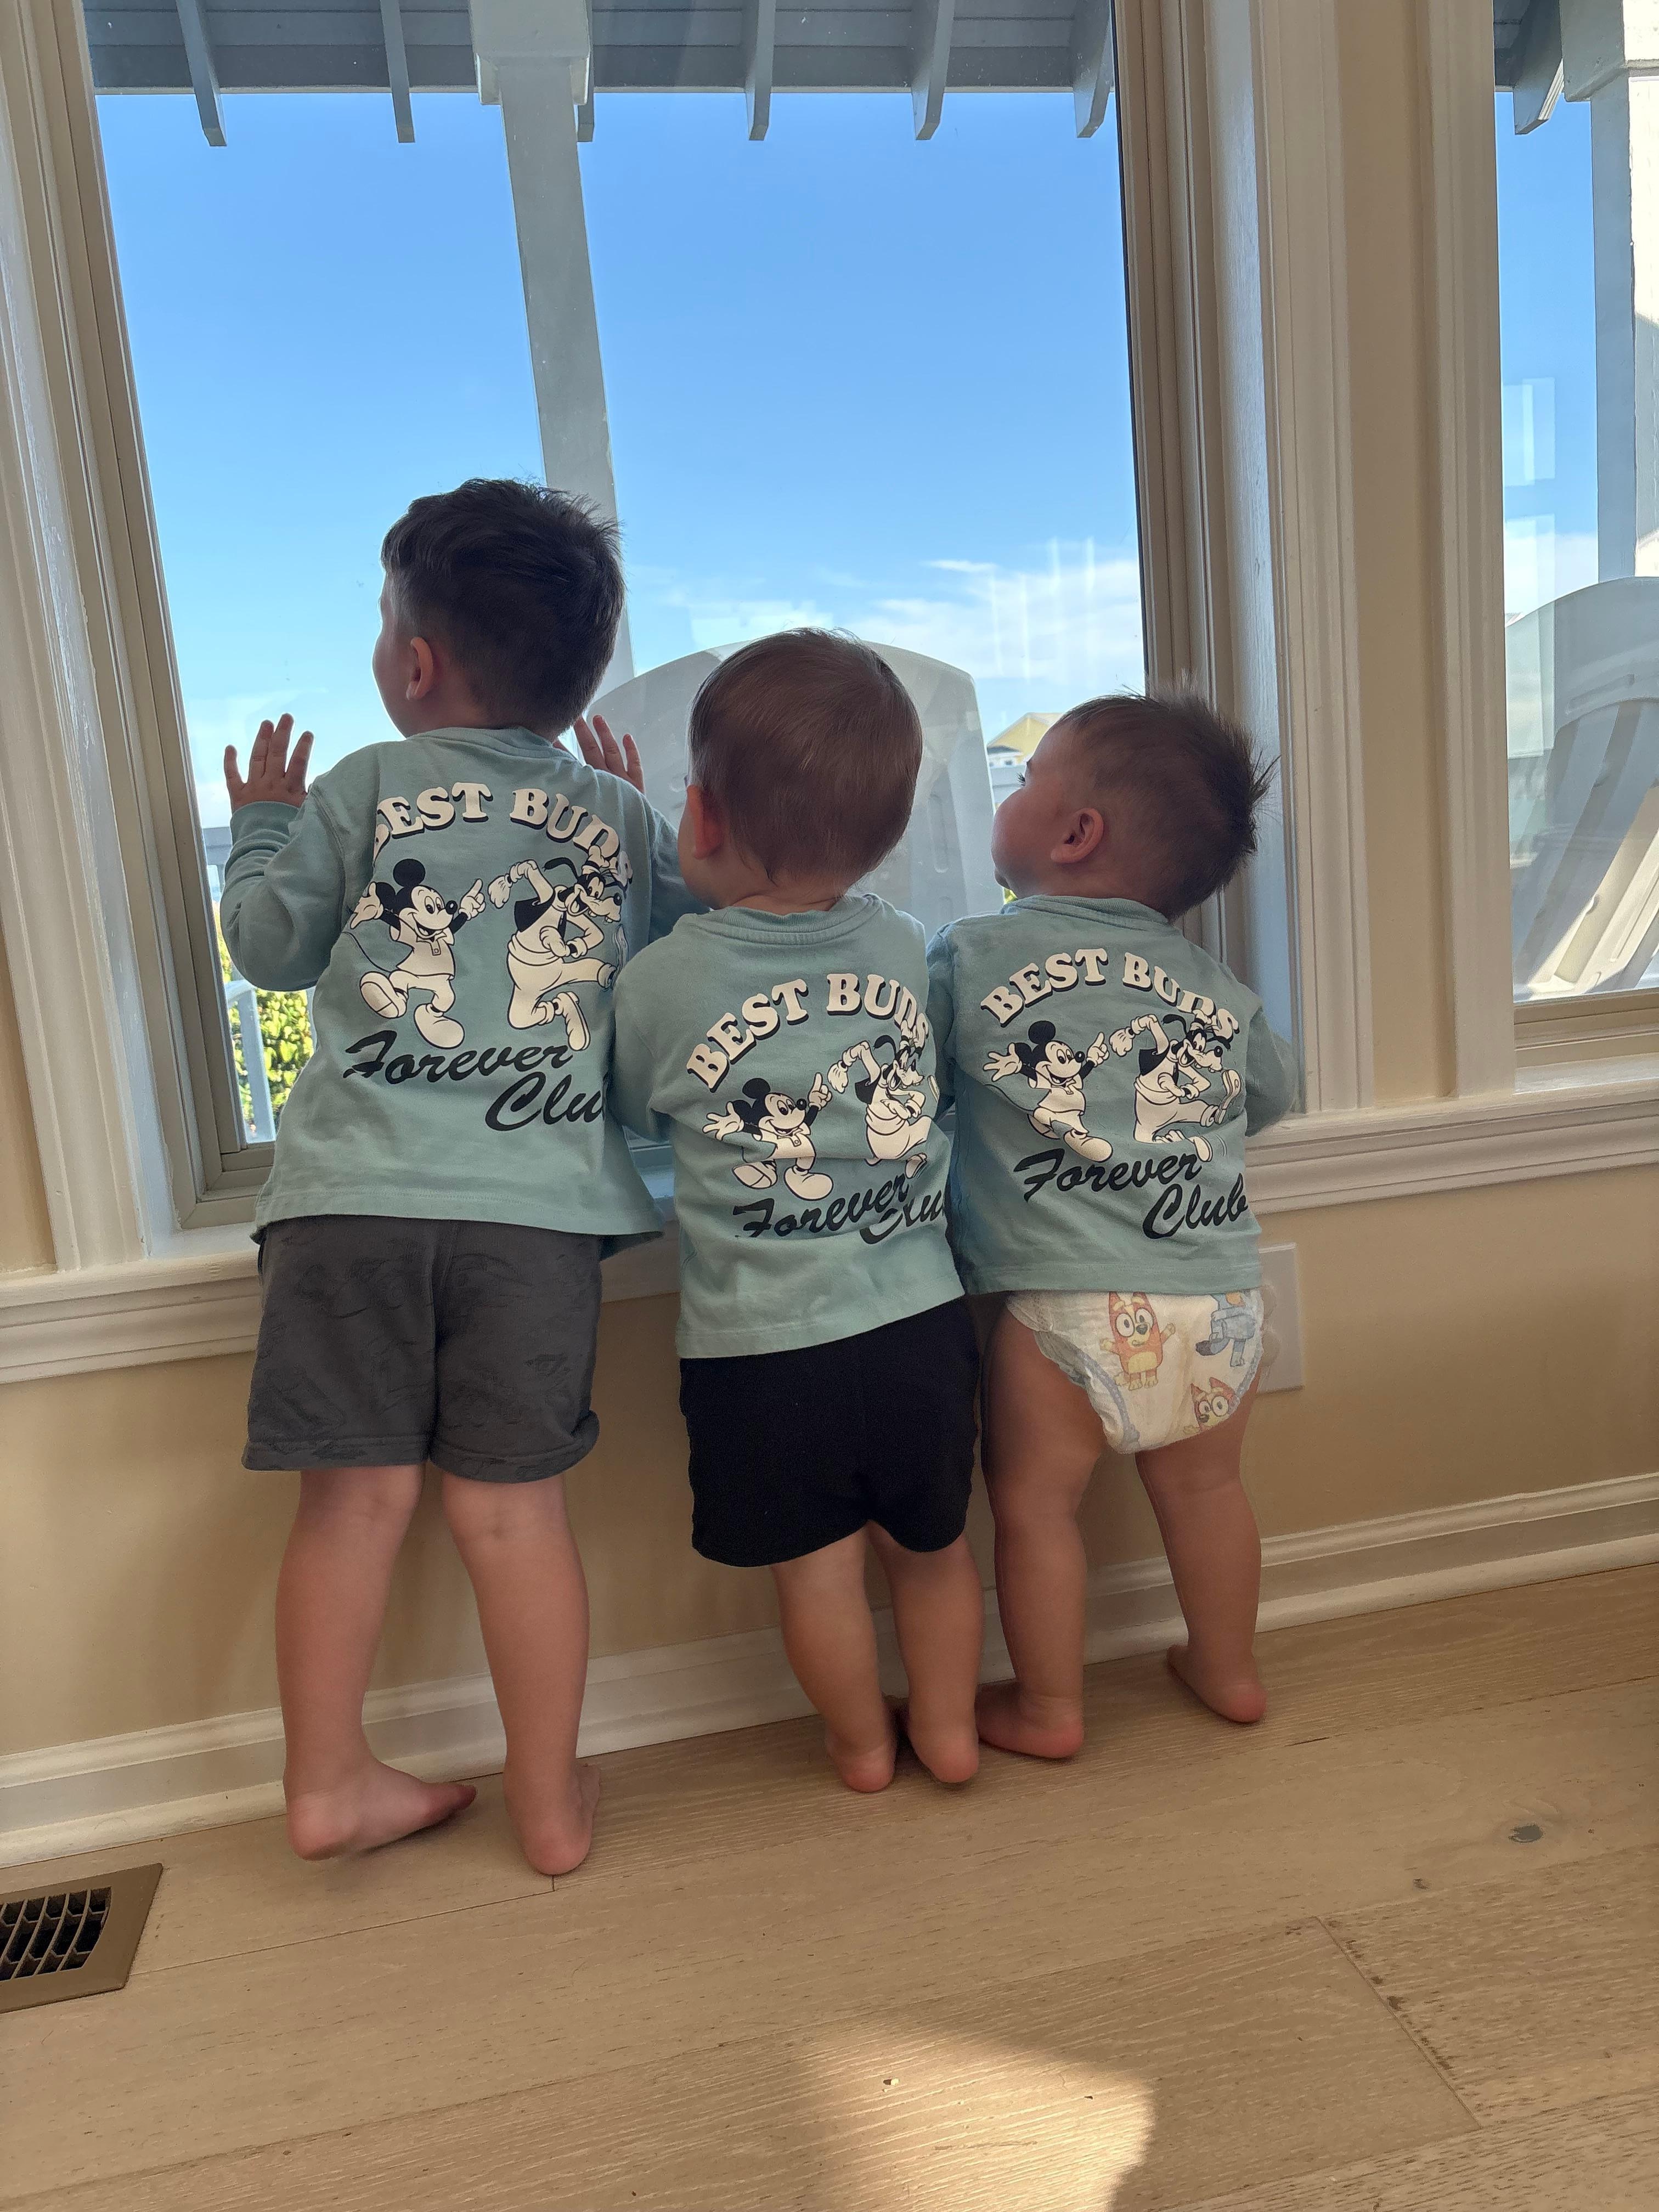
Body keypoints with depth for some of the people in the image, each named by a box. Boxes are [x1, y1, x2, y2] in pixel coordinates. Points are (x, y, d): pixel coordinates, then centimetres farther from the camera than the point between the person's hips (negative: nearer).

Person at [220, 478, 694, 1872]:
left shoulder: (360, 791, 7)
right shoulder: (624, 816, 12)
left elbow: (269, 945, 14)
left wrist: (260, 828, 32)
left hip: (353, 1192, 0)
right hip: (539, 1203, 1)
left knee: (357, 1492, 9)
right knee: (513, 1508, 8)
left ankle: (328, 1782, 25)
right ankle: (550, 1801, 22)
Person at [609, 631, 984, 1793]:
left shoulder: (656, 983, -15)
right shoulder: (906, 946, -6)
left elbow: (633, 1114, 4)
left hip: (760, 1348, -2)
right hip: (920, 1318, 3)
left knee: (818, 1566, 20)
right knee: (933, 1541, 24)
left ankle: (862, 1744, 41)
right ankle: (950, 1726, 42)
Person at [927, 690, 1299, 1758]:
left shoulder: (969, 955, -2)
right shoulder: (1216, 983, 9)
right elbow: (1276, 1092, 24)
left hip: (1068, 1309, -4)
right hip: (1221, 1303, 5)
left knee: (1034, 1502, 16)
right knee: (1204, 1488, 24)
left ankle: (1048, 1708, 31)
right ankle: (1230, 1670, 44)